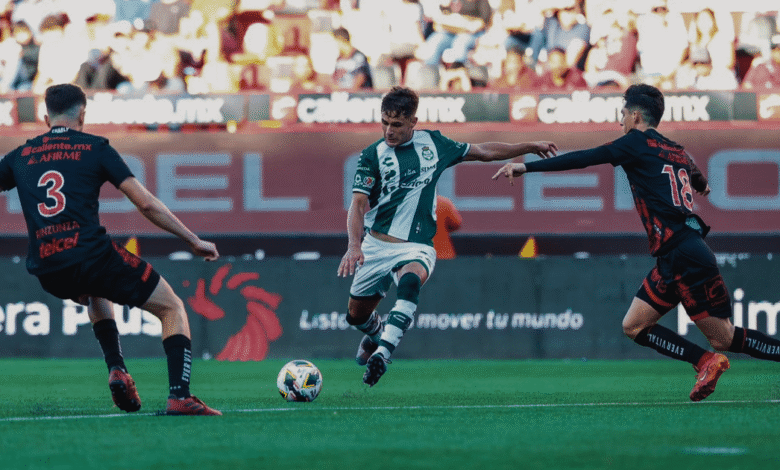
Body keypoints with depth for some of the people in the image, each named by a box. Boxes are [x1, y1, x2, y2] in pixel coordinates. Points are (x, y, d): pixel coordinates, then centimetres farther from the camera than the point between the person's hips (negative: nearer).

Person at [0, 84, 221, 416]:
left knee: (96, 295, 39)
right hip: (90, 254, -5)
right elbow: (146, 204, 0)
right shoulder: (95, 148, 6)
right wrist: (194, 241, 7)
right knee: (172, 308, 10)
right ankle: (179, 397, -9)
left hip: (46, 271, 5)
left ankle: (116, 370, 19)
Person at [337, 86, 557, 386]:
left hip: (417, 247, -1)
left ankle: (382, 353, -44)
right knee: (357, 315, 10)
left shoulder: (432, 143, 5)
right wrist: (354, 245, -30)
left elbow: (483, 152, 21)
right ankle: (376, 333, 48)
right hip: (376, 244, 1)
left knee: (410, 281, -36)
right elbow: (358, 204, -12)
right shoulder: (373, 155, -3)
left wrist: (530, 147, 23)